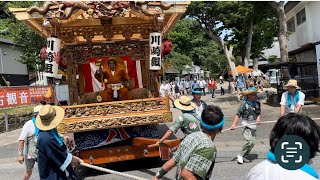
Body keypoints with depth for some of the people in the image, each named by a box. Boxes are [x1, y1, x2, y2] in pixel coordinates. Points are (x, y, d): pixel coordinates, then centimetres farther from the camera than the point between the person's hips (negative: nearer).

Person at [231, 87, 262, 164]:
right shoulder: (244, 104, -10)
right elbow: (238, 114, -8)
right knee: (249, 141, -20)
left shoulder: (257, 103, 5)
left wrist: (258, 119, -8)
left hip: (253, 126, 6)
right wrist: (234, 124, -15)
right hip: (246, 126, -6)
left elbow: (258, 113, 13)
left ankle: (242, 156, 19)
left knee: (252, 143, 4)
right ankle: (240, 155, -2)